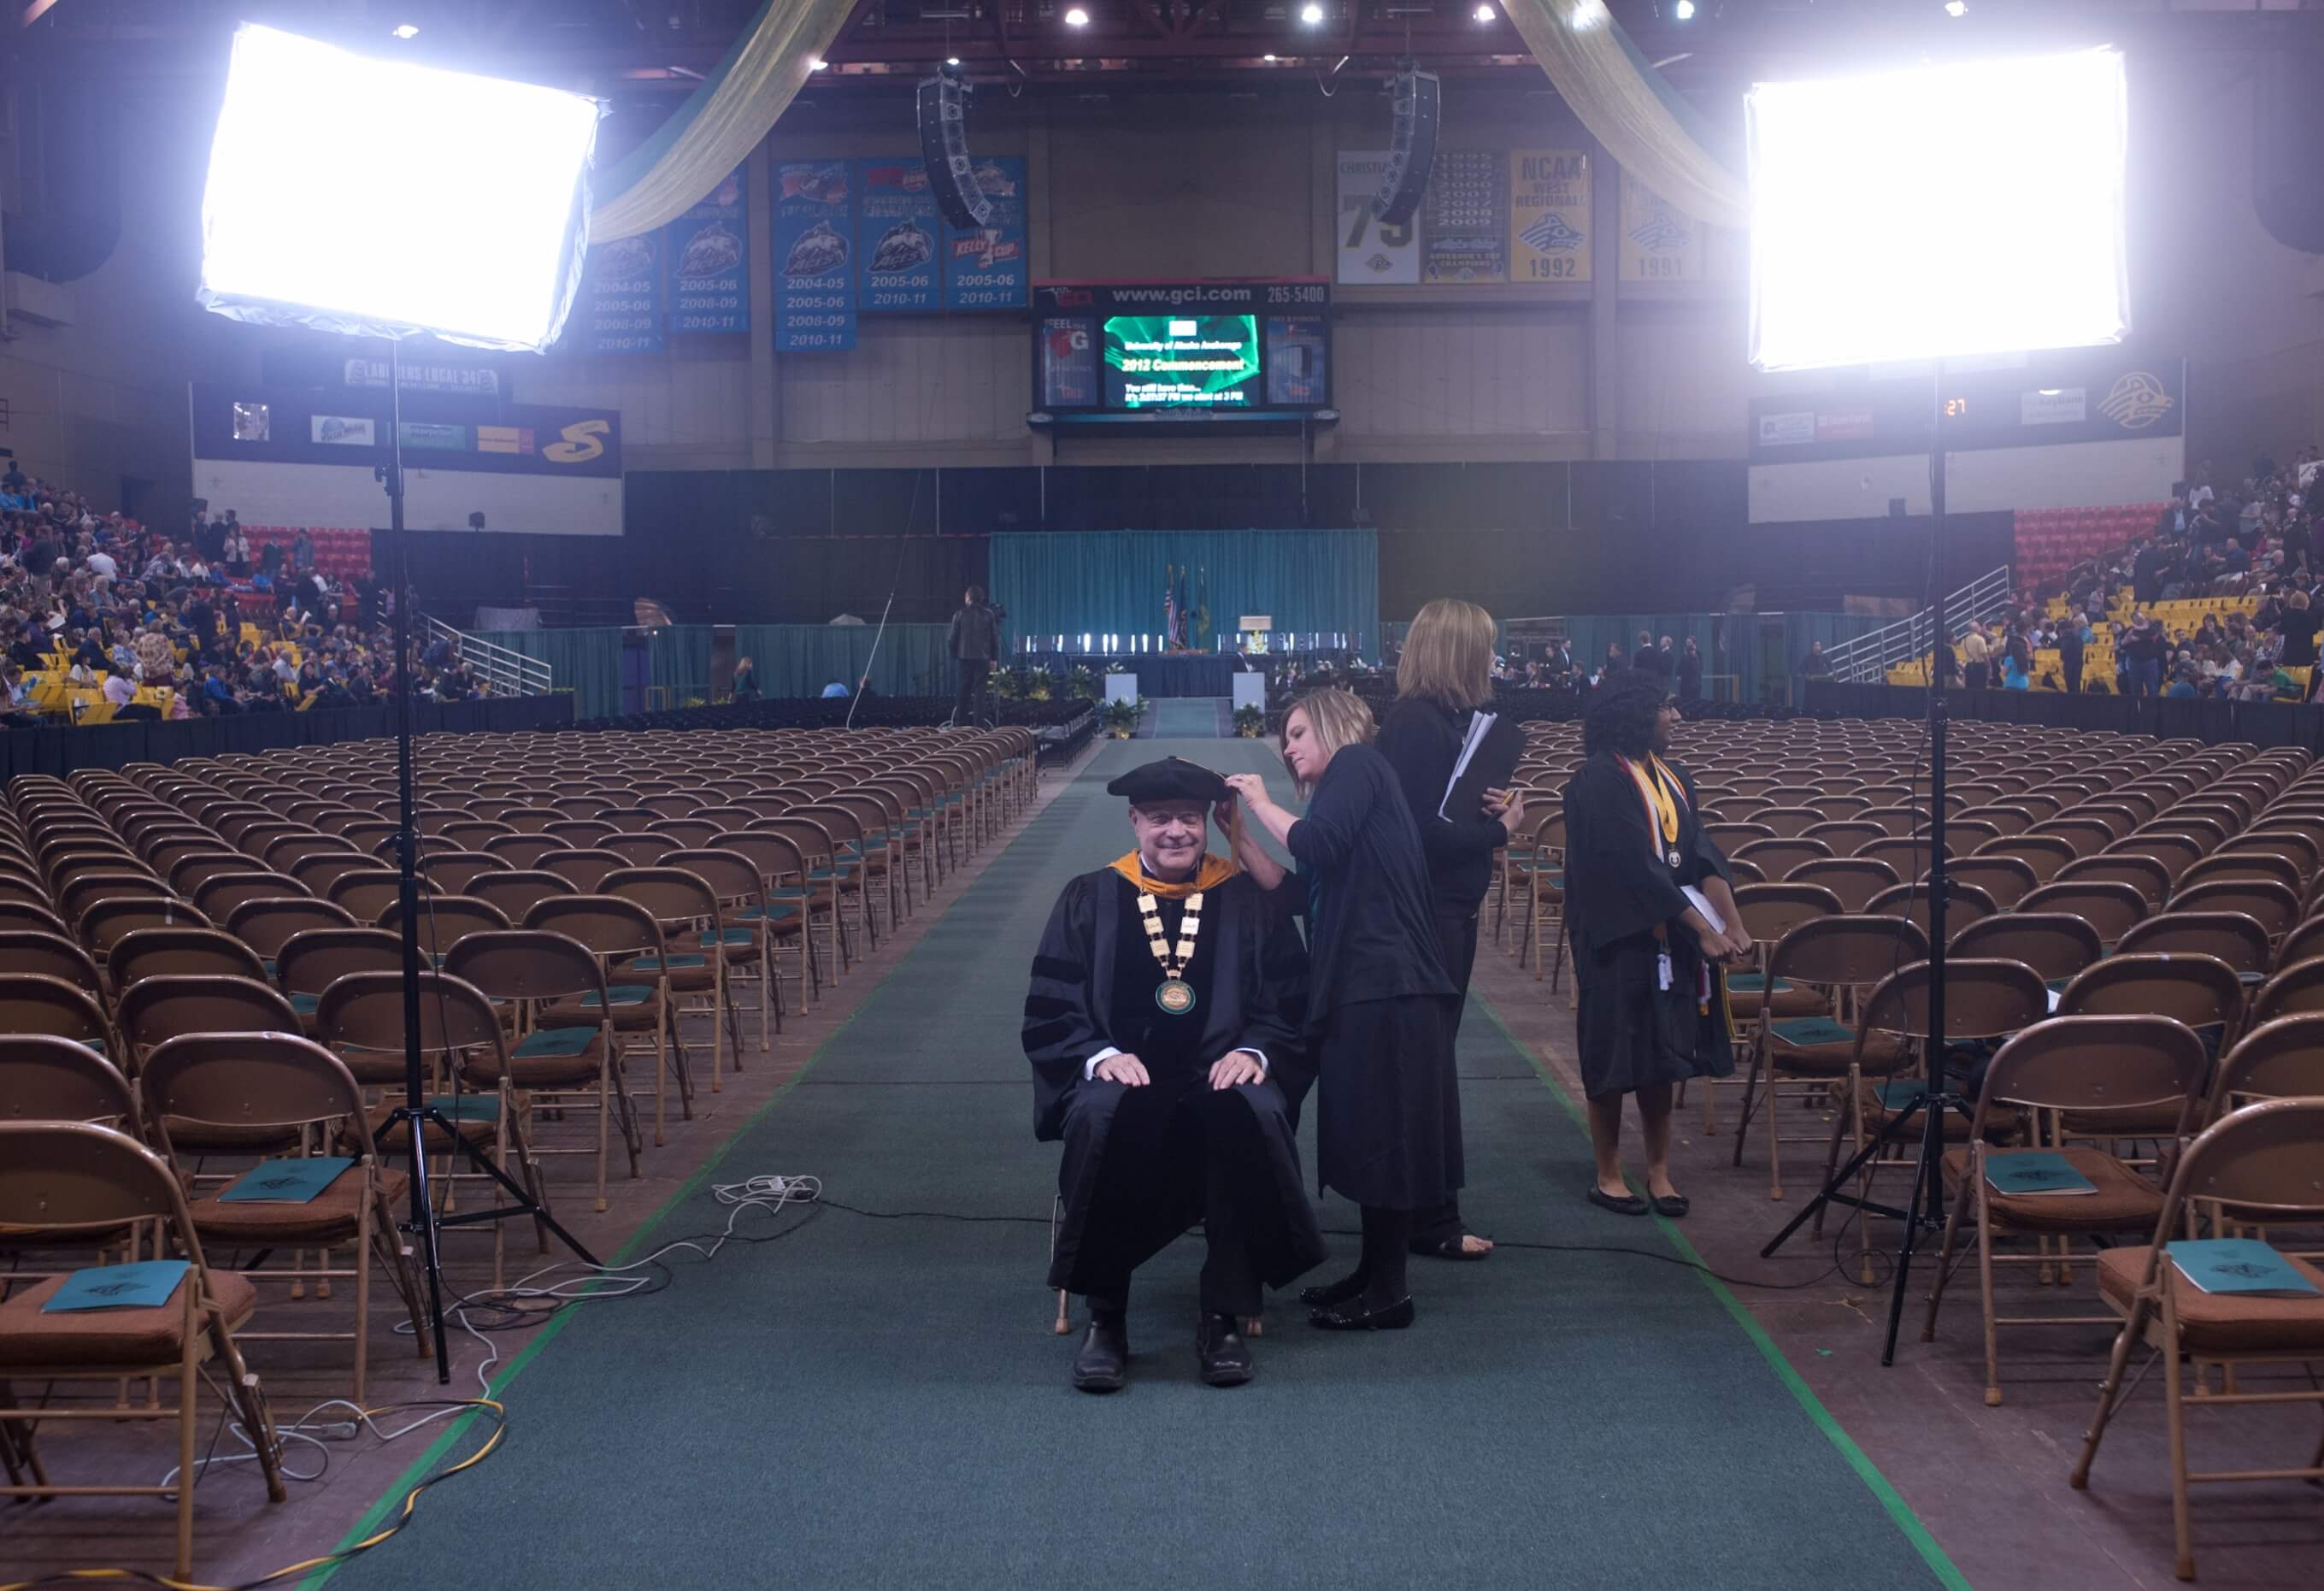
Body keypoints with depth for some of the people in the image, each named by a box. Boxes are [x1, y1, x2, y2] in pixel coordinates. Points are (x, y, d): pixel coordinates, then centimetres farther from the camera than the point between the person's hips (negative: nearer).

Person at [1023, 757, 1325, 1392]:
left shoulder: (1248, 900, 9)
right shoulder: (1089, 899, 8)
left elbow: (1291, 1001, 7)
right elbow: (1050, 1011, 4)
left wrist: (1254, 1051, -13)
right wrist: (1099, 1055, -15)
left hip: (1222, 1076, 0)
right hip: (1120, 1075, 0)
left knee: (1252, 1118, -36)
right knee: (1103, 1119, -37)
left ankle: (1224, 1316, -20)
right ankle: (1105, 1317, -19)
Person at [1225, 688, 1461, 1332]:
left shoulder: (1357, 763, -3)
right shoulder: (1343, 789, 22)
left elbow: (1318, 847, -19)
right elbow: (1293, 890, 15)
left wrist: (1262, 803, -5)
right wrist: (1237, 830, 11)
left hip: (1386, 985, -9)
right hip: (1359, 984, 9)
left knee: (1383, 1131, -3)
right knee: (1369, 1131, 14)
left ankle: (1390, 1294, 3)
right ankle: (1373, 1271, 22)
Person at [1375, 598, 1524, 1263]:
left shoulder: (1440, 717, 10)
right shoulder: (1418, 725, -20)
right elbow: (1423, 832, -24)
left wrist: (1488, 808, -3)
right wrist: (1500, 828, -12)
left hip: (1448, 909, 10)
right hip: (1428, 914, -10)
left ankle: (1418, 1203, 28)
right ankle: (1432, 1223, 8)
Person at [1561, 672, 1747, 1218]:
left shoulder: (1672, 777, 9)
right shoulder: (1600, 780, -15)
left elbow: (1700, 853, 2)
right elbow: (1636, 866, -21)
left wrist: (1731, 920, -14)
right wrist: (1703, 928, -21)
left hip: (1671, 937, 7)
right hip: (1617, 939, -7)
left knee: (1662, 1054, 10)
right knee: (1615, 1054, 2)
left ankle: (1658, 1171, 18)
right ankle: (1608, 1174, 13)